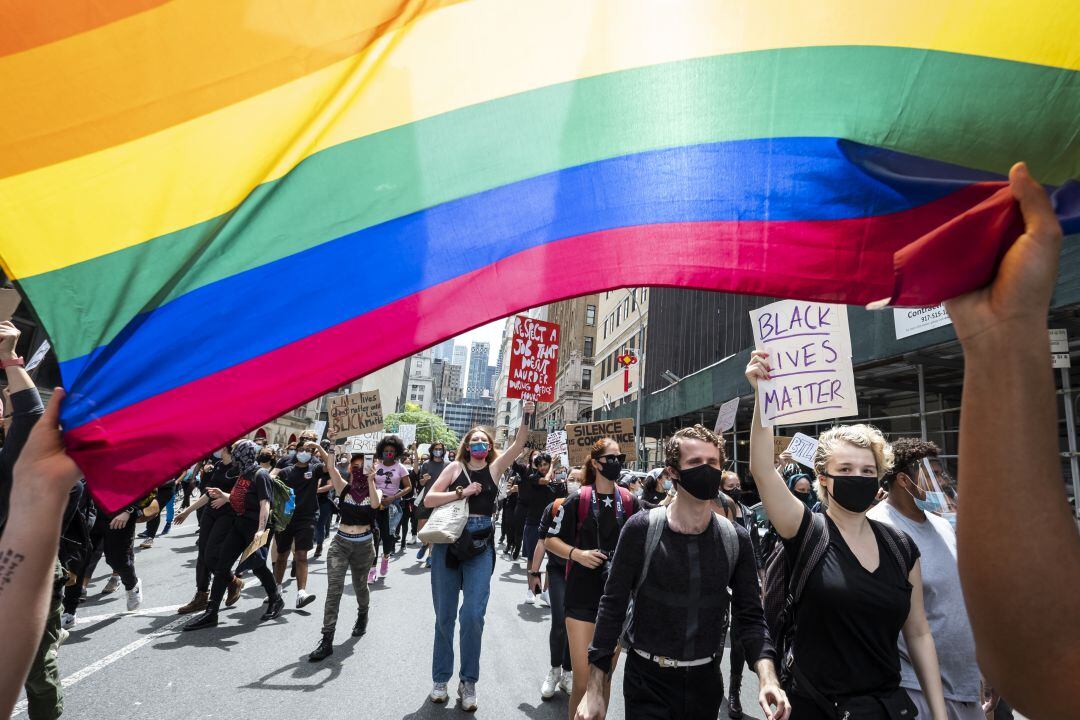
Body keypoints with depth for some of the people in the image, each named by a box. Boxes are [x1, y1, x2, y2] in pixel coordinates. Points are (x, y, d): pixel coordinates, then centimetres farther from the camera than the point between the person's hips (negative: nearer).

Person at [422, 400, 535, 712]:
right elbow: (428, 499, -4)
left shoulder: (495, 468, 5)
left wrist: (527, 416, -16)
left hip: (481, 548, 0)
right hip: (448, 543, 0)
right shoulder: (455, 467, 2)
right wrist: (462, 492, -14)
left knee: (473, 615, -4)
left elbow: (519, 444, -5)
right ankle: (440, 679, 25)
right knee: (444, 616, 9)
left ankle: (468, 682, 14)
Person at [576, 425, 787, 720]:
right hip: (647, 683, -3)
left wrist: (768, 676, -19)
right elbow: (613, 607, -11)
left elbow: (750, 616, -1)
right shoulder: (641, 529, -15)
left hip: (706, 682, 4)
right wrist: (595, 690, -10)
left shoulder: (737, 539, -5)